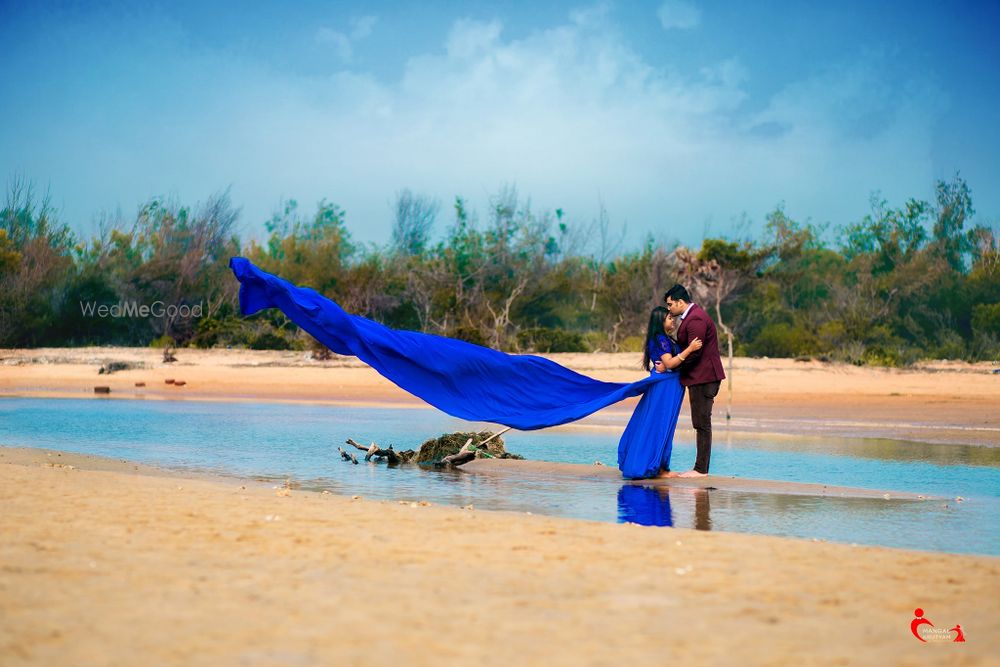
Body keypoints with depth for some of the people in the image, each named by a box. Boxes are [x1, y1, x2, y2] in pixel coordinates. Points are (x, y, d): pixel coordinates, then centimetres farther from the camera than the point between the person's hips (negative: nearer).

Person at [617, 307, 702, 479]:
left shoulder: (664, 339, 16)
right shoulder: (661, 339, -15)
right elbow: (670, 363, -23)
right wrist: (689, 349, -27)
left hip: (662, 386, 10)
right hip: (665, 386, -10)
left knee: (652, 425, 11)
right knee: (661, 426, -6)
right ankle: (658, 468, -3)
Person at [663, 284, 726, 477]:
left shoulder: (695, 319, -18)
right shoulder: (692, 315, 16)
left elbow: (693, 352, -22)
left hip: (703, 377, -11)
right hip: (699, 376, 11)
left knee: (702, 423, -7)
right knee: (701, 423, 11)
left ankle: (701, 469, -4)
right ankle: (700, 467, 15)